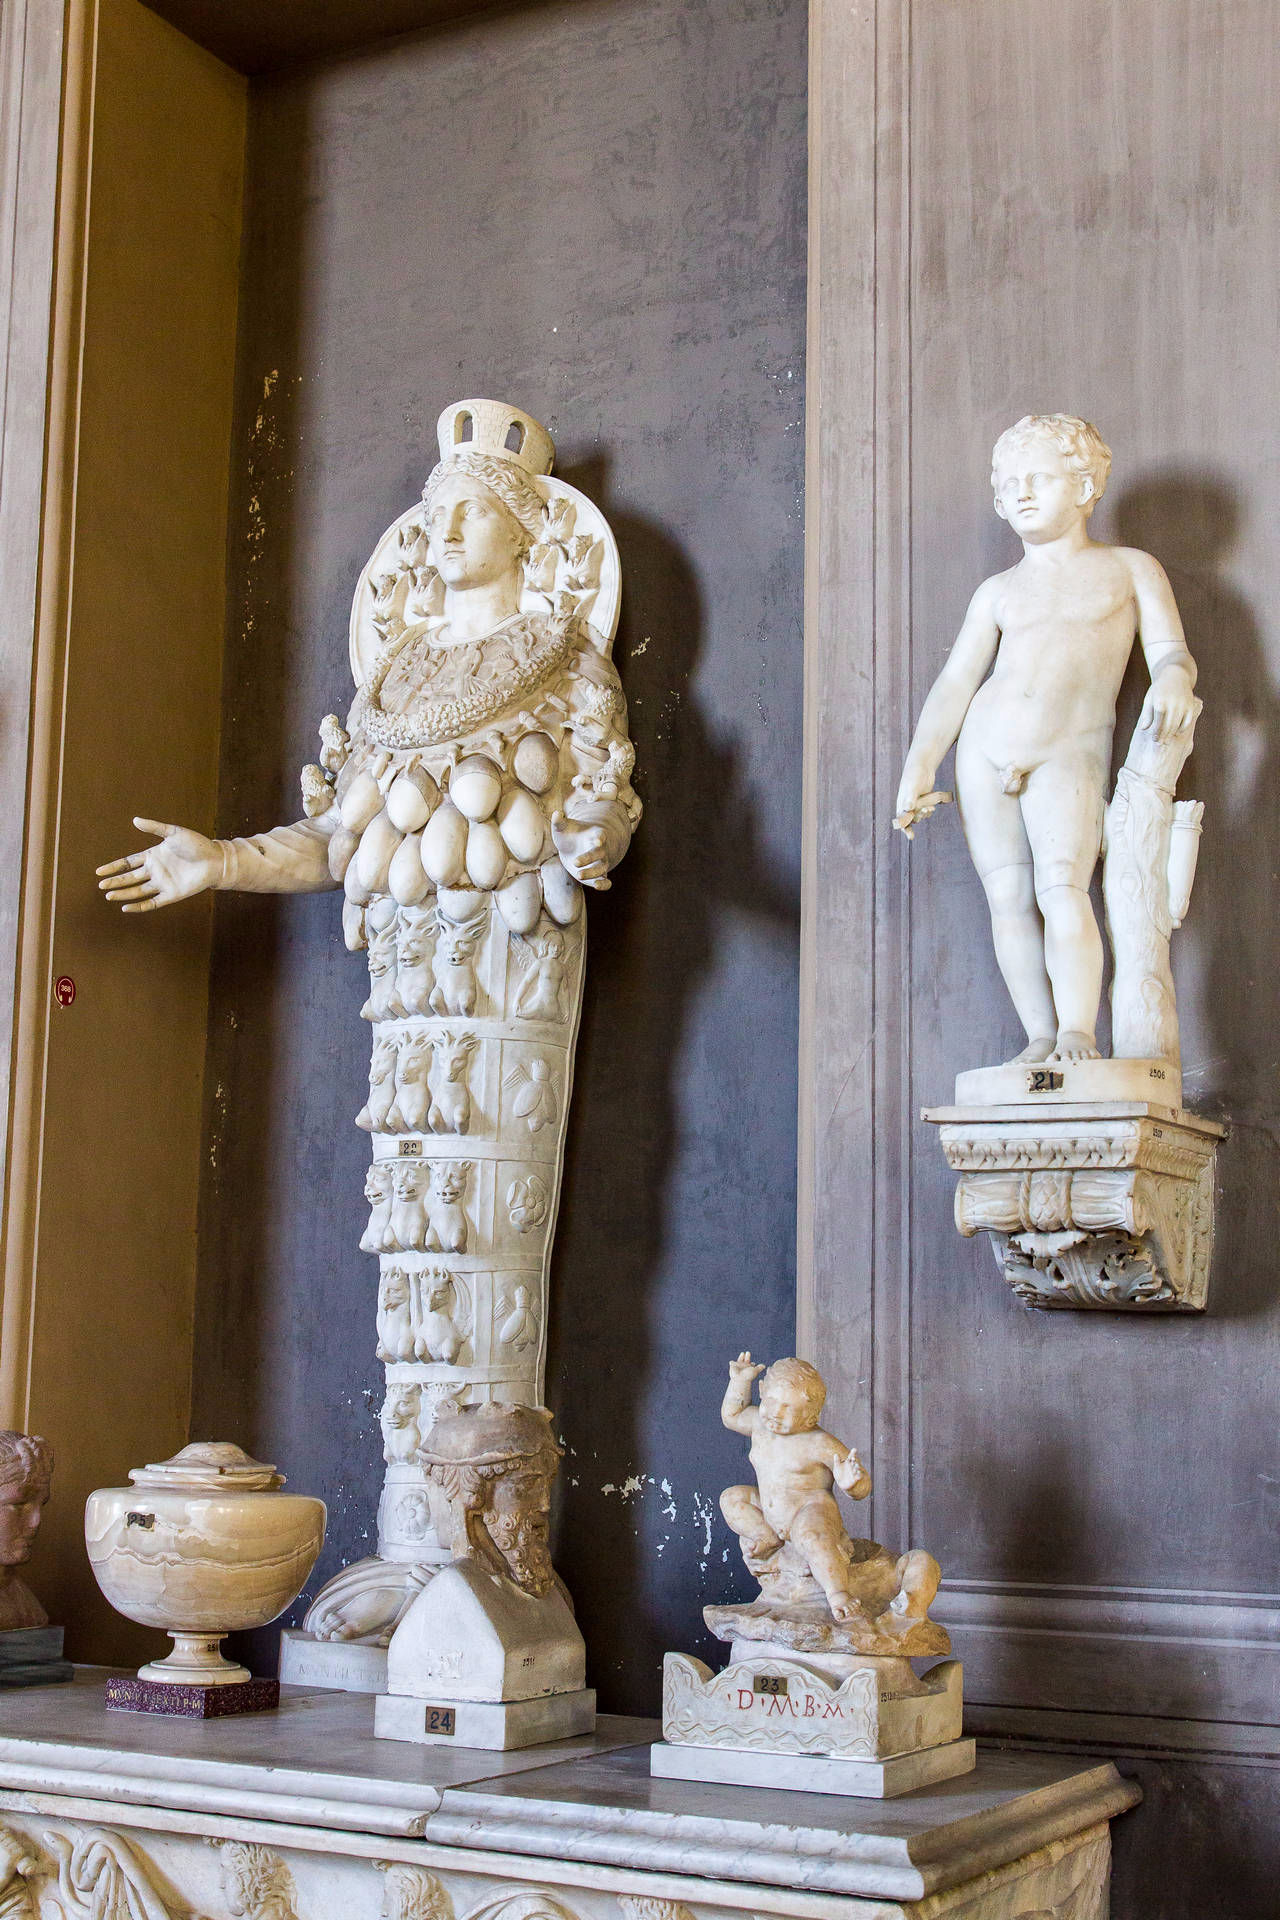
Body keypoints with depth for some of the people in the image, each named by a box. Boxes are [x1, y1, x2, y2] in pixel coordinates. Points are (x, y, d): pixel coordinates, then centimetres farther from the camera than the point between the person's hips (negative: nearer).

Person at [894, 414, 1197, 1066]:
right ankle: (1042, 1038, 1)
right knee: (1009, 899, -3)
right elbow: (955, 683, 12)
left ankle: (1078, 1034, -22)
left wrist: (1173, 679, -24)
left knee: (1060, 887, -22)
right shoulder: (999, 591, 16)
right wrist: (919, 768, 0)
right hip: (984, 749, 4)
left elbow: (1171, 651, 1)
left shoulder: (1132, 568, 12)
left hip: (1068, 759, -4)